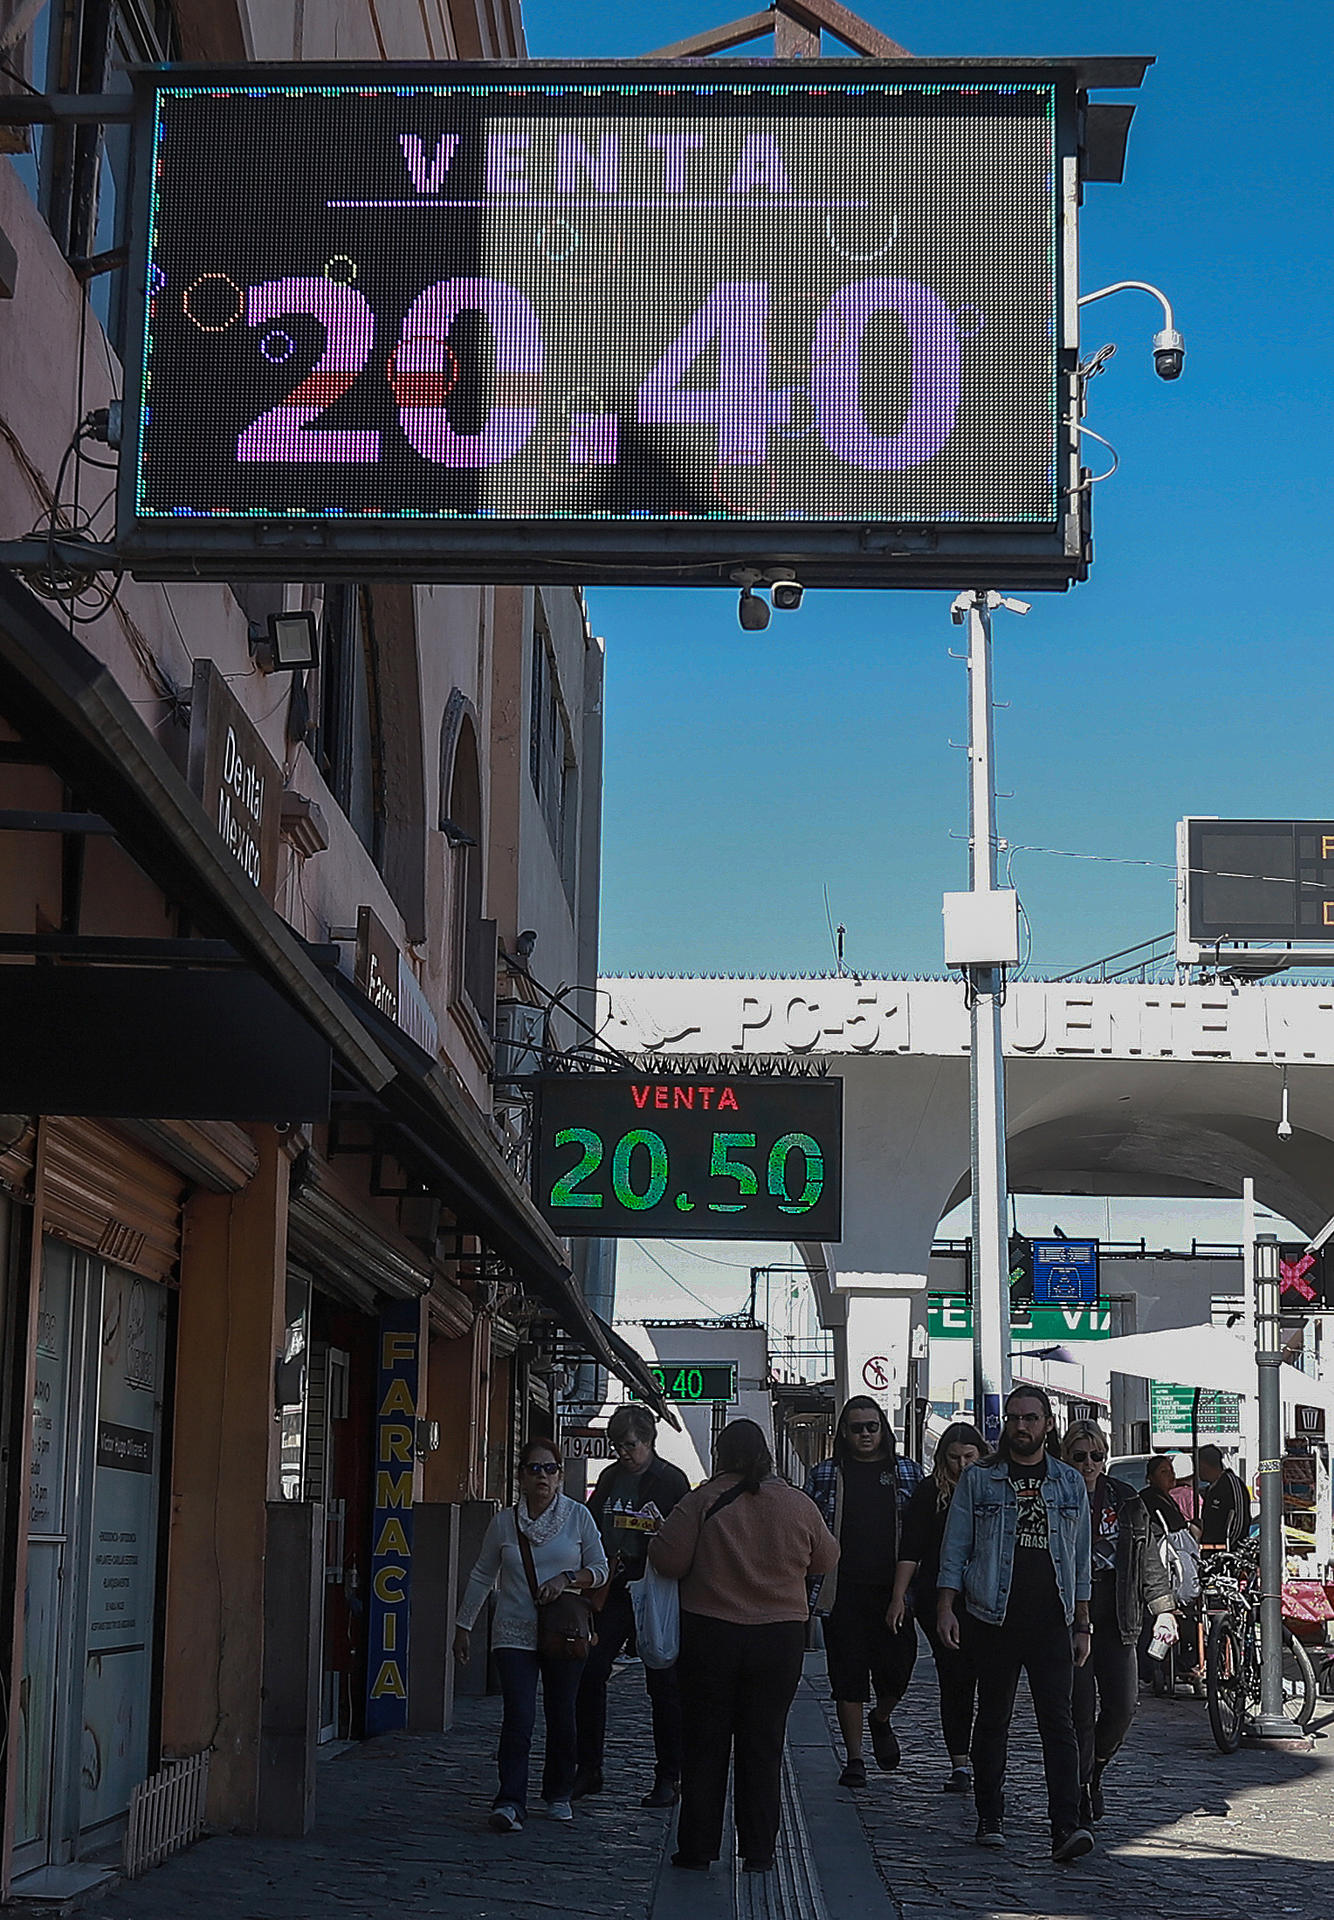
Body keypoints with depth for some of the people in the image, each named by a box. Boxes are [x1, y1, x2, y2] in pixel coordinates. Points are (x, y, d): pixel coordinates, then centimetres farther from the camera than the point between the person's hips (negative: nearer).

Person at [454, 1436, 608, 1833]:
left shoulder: (578, 1516, 1)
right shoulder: (504, 1521, 4)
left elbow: (600, 1569, 5)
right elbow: (481, 1577, 13)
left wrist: (566, 1579, -13)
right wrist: (463, 1626, 14)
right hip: (515, 1634, 0)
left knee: (561, 1718, 8)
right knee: (518, 1718, -12)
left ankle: (558, 1794, 27)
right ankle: (510, 1803, -15)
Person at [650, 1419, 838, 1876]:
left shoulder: (704, 1500, -9)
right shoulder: (798, 1505, -1)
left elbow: (667, 1560, -10)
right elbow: (826, 1560, 12)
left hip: (709, 1635, -2)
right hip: (780, 1640, 2)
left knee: (704, 1744, 9)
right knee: (763, 1745, 10)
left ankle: (697, 1847, 11)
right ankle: (758, 1851, 11)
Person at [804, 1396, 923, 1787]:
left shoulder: (909, 1472, 10)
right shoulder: (824, 1475, 8)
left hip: (893, 1590, 1)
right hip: (843, 1591, 0)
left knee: (897, 1670, -2)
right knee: (847, 1675, -1)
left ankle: (881, 1720, 31)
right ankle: (854, 1759, 9)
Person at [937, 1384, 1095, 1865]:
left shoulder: (1069, 1483, 11)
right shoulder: (978, 1480, 5)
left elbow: (1080, 1560, 15)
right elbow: (955, 1549, 5)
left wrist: (1082, 1625, 11)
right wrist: (945, 1607, -5)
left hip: (1052, 1624, 1)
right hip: (994, 1621, -1)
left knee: (1058, 1723, -7)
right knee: (992, 1721, 6)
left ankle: (1066, 1827, -13)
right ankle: (990, 1819, 18)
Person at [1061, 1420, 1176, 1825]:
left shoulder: (1126, 1501, 9)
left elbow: (1148, 1560, 14)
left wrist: (1164, 1609, 6)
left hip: (1116, 1620, 3)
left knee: (1123, 1705, 0)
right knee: (1081, 1710, -7)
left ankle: (1096, 1766, 26)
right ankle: (1082, 1791, 3)